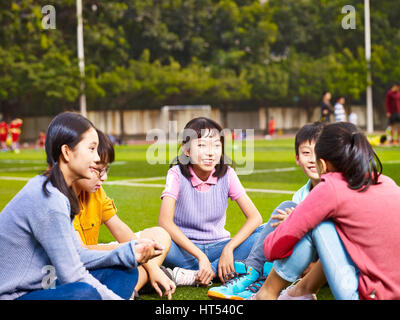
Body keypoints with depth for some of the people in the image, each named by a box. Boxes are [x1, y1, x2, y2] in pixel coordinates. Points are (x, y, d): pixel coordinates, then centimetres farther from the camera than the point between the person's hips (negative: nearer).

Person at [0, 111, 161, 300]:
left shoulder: (56, 192, 10)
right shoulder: (48, 200, -22)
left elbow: (76, 255, 10)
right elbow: (72, 274, -21)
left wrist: (129, 254, 1)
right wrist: (115, 298, -12)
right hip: (15, 295, -11)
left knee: (125, 272, 8)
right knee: (86, 293, -38)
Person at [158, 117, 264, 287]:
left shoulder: (227, 174, -5)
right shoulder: (177, 174, -11)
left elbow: (255, 217, -10)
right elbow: (165, 221, -23)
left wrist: (229, 248, -24)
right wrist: (201, 256, -29)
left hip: (217, 246, 3)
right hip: (185, 246, -3)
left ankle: (195, 275, -25)